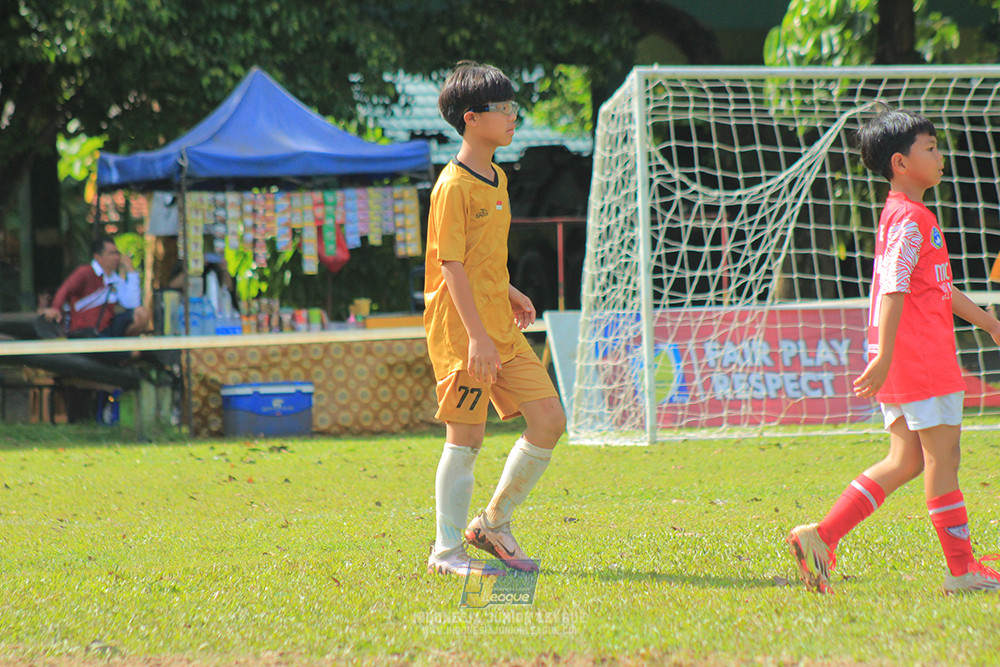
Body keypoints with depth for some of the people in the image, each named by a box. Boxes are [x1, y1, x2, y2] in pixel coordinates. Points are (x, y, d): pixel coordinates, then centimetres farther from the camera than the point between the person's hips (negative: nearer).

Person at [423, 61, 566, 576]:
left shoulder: (497, 179, 15)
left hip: (500, 328, 8)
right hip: (460, 328, -8)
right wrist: (477, 335, -22)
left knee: (549, 421, 2)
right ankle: (446, 552, 7)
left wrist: (509, 294, 15)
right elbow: (450, 264, -17)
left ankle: (493, 524, 15)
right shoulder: (454, 185, -12)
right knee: (466, 437, -4)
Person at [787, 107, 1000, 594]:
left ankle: (821, 536, 3)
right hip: (922, 359, -10)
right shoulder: (912, 218, -13)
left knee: (905, 460, 10)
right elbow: (893, 288, -23)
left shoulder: (902, 215, 20)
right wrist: (884, 357, -29)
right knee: (942, 456, -3)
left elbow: (939, 288, 29)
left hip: (901, 362, 10)